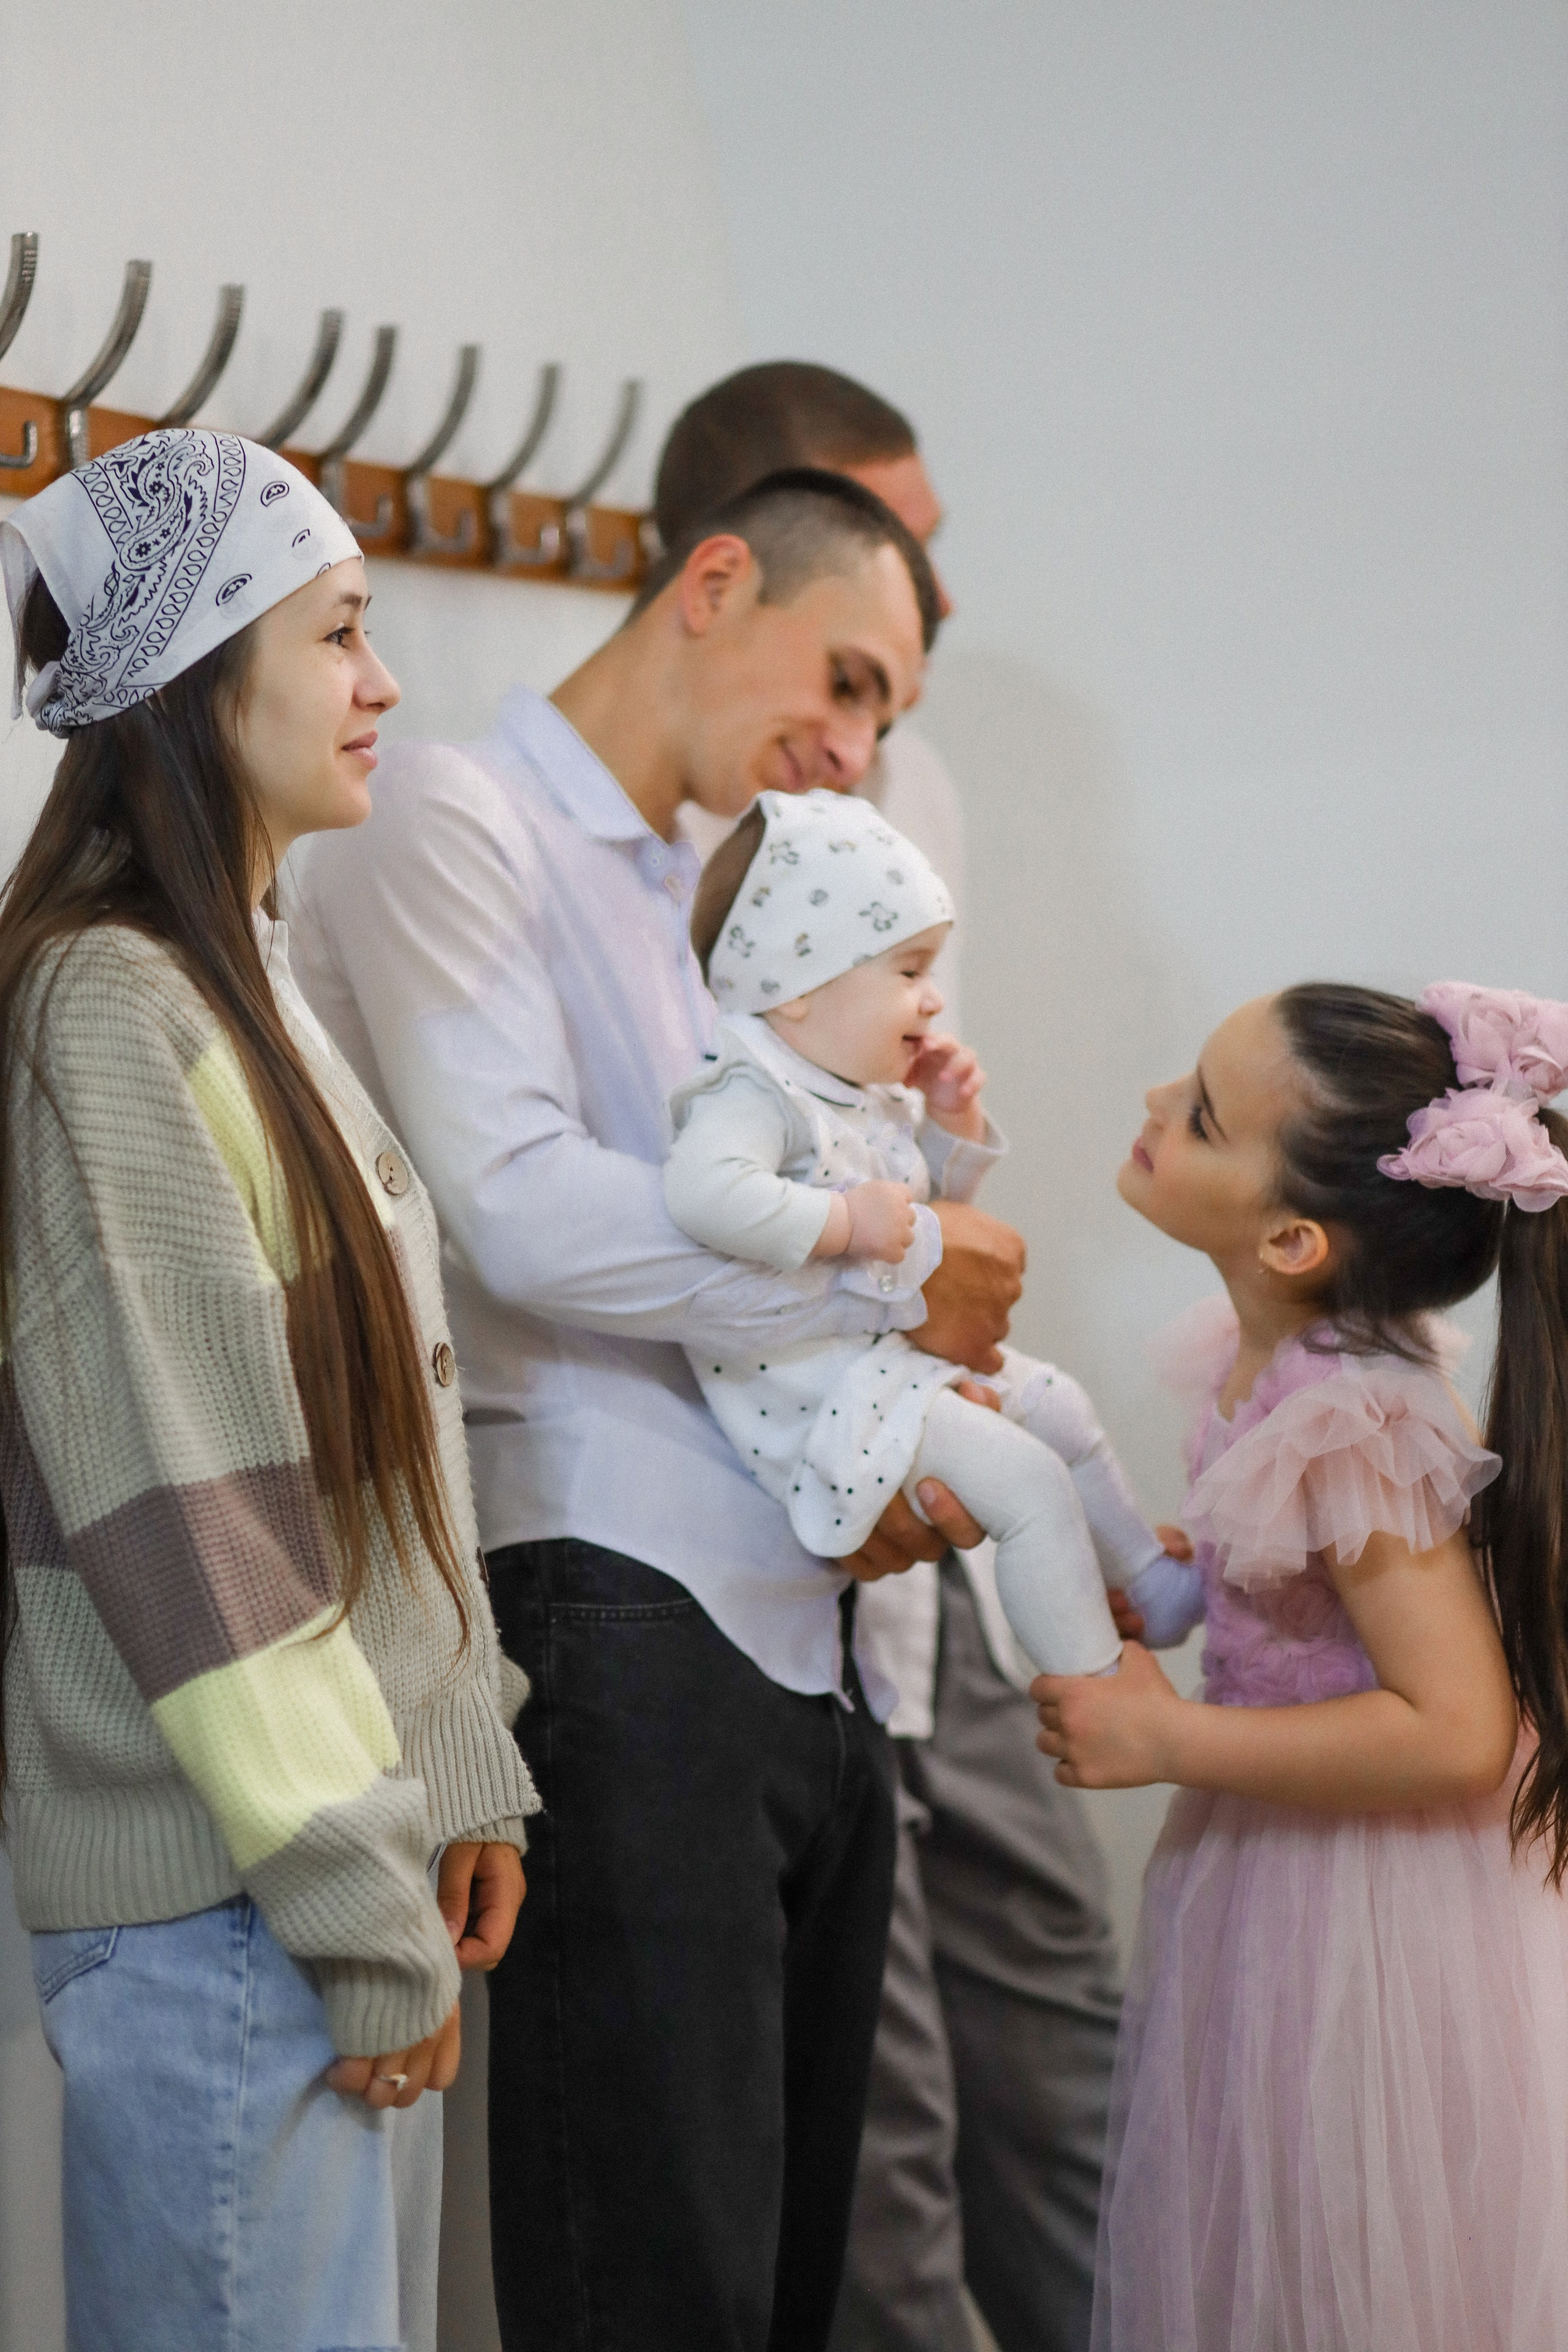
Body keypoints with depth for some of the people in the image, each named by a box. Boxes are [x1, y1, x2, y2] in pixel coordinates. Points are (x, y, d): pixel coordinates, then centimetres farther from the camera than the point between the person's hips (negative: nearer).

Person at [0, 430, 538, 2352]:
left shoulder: (255, 985, 14)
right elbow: (187, 1510, -18)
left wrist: (465, 1780, 14)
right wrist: (363, 1918, -15)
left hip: (356, 1856, 9)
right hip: (220, 1910, -9)